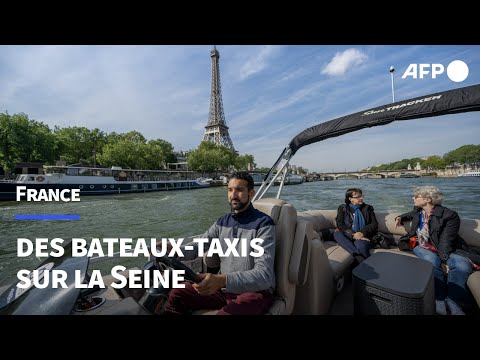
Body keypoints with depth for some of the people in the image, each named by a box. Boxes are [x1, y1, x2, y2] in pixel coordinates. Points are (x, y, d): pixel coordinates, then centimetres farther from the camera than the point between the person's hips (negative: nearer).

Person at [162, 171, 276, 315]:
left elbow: (264, 275, -26)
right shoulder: (223, 221, 5)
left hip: (256, 291, -6)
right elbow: (198, 246, 5)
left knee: (225, 313, -34)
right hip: (226, 287, 6)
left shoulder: (264, 224, -17)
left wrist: (223, 280, -42)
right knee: (176, 295, 1)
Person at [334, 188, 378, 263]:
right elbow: (340, 224, -1)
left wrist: (362, 233, -16)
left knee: (360, 244, -38)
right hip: (350, 236, 2)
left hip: (364, 236, -2)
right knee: (337, 234, -32)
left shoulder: (368, 208, 15)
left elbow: (374, 224, 4)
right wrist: (352, 235, -19)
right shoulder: (343, 208, 12)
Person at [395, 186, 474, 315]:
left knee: (463, 265, -32)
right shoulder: (417, 211, 6)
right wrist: (400, 217, 17)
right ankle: (439, 301, -28)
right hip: (421, 247, 2)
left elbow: (446, 242, -18)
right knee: (432, 260, -32)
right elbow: (411, 214, 35)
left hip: (443, 251, -2)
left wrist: (443, 260, -26)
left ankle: (453, 302, -23)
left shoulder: (450, 215, -12)